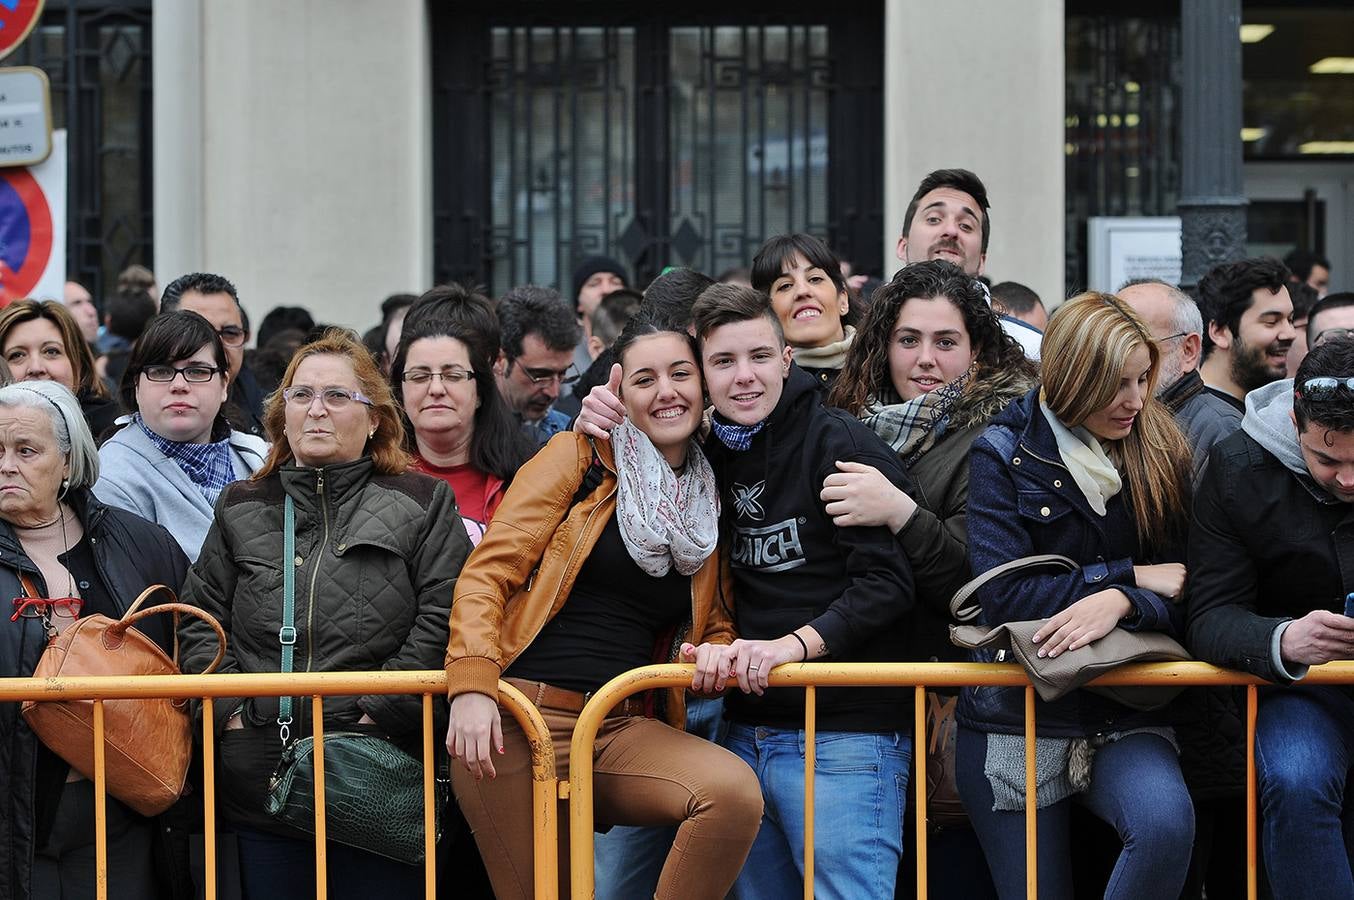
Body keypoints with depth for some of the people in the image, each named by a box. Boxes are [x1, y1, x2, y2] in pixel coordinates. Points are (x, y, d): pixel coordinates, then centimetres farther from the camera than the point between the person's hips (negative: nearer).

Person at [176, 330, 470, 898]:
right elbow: (200, 622, 13)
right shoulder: (242, 509, 15)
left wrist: (378, 713, -12)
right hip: (262, 781, 3)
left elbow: (441, 620, -5)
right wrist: (230, 711, -2)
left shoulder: (421, 504, 5)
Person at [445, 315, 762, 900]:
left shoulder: (712, 503, 16)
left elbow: (717, 626, 24)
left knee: (735, 790, -24)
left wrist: (717, 650, -3)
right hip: (518, 723, -3)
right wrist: (472, 685, -17)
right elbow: (489, 572, -2)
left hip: (624, 730, 3)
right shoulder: (580, 457, 3)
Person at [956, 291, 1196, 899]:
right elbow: (1003, 595, -13)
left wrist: (1120, 603, -20)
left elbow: (1185, 590, 1)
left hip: (1124, 715, 1)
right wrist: (1134, 575, -13)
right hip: (1017, 718, -1)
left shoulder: (1164, 454, 5)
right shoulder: (1004, 454, -2)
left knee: (1167, 824, -30)